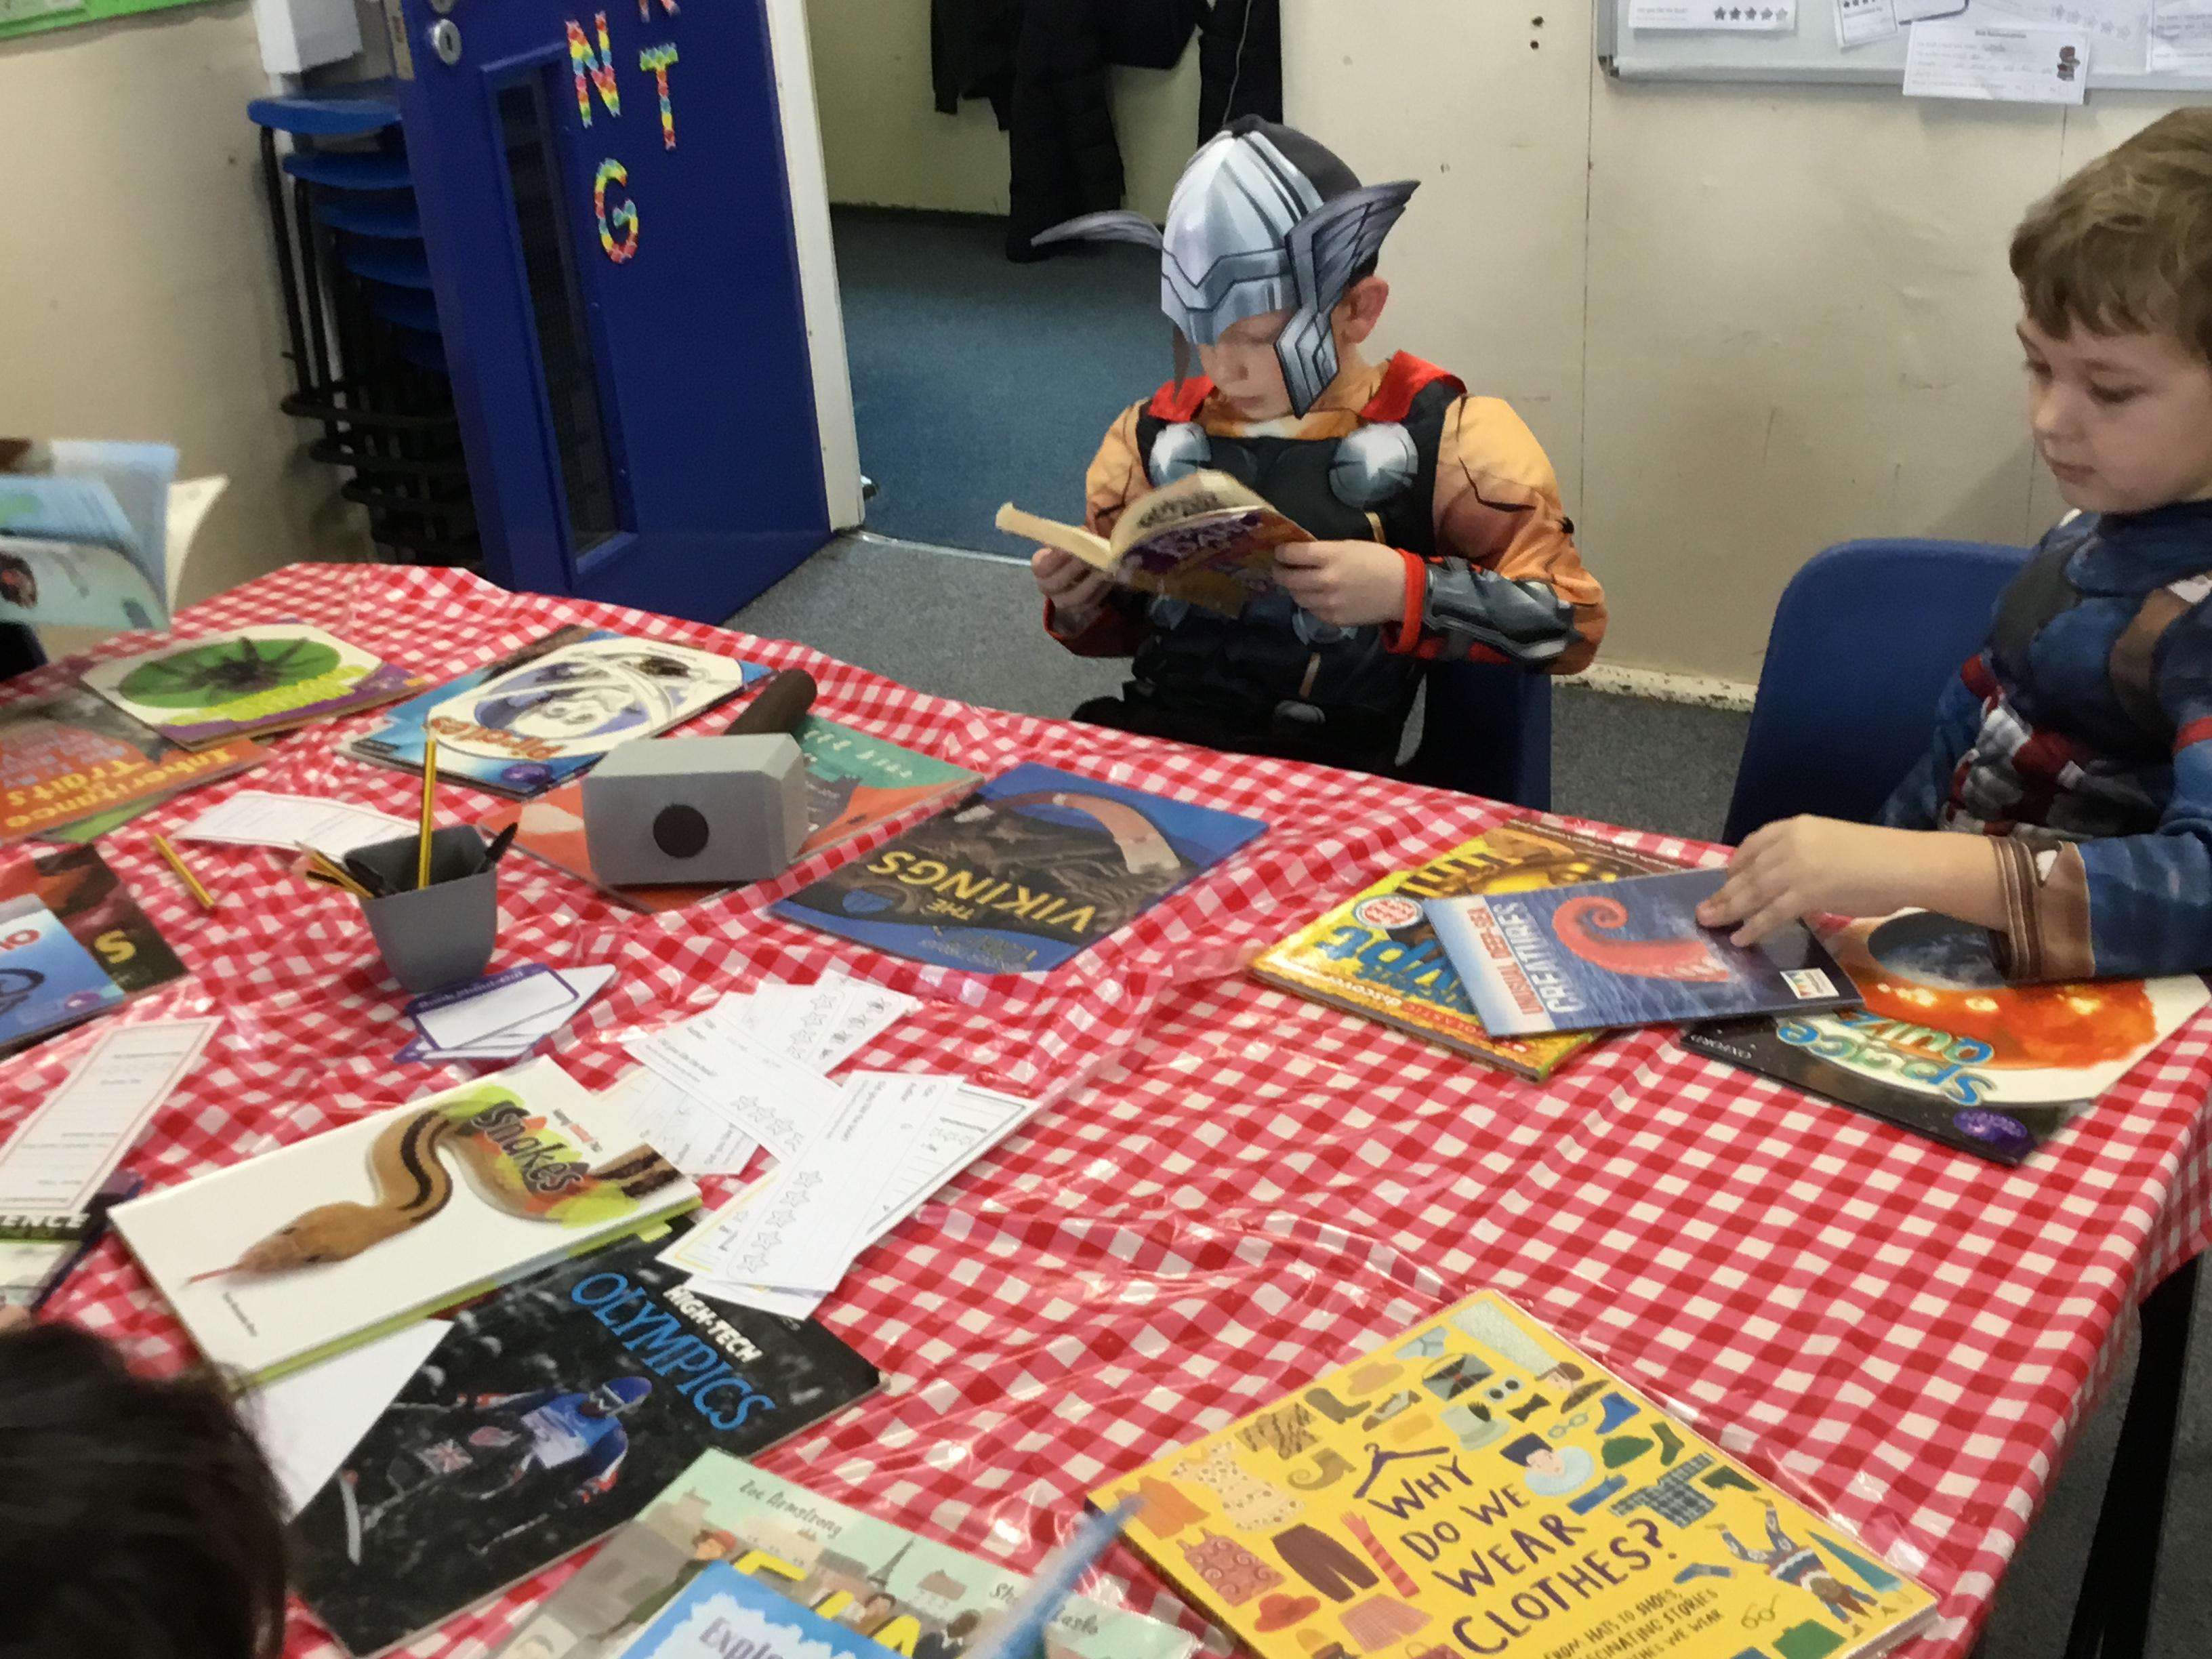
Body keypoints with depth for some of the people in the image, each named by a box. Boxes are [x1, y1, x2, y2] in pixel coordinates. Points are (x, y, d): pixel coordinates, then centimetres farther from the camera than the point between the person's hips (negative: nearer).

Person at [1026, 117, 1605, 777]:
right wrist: (1080, 605, 3)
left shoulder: (1441, 435, 0)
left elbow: (1571, 621, -2)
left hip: (1319, 774, -2)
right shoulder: (1158, 431, 13)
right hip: (1144, 737, 3)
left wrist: (1408, 592, -15)